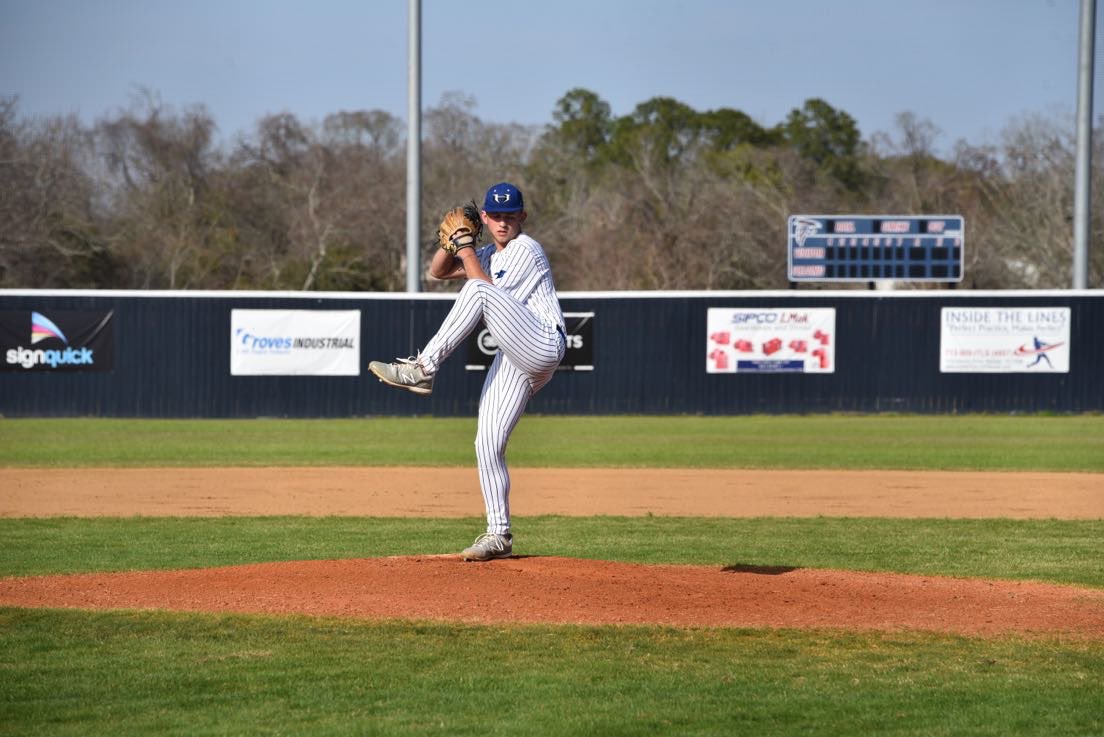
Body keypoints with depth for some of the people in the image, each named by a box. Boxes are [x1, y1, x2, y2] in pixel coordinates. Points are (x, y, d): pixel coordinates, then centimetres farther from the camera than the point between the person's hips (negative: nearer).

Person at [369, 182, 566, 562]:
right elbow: (438, 271, 24)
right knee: (487, 445, -1)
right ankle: (498, 536, 5)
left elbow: (488, 292, -9)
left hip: (543, 346, -9)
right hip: (511, 361, 9)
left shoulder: (526, 249, -2)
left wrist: (466, 251, -4)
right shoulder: (489, 256, 23)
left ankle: (422, 369, -28)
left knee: (478, 291, -27)